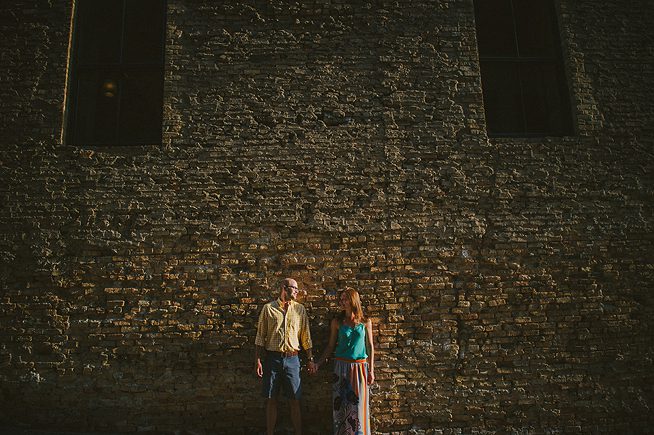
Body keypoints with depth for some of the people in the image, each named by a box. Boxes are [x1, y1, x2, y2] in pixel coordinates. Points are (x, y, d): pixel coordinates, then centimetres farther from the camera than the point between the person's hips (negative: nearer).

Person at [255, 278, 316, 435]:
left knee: (295, 400, 2)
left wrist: (310, 359, 6)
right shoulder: (268, 308, 1)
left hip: (292, 359, 1)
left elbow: (305, 336, 9)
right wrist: (258, 360, -4)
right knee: (271, 399, 6)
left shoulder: (300, 309, 6)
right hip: (272, 358, -1)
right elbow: (260, 336, 2)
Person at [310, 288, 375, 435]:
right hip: (342, 367, 0)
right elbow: (331, 346, 5)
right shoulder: (337, 322, 1)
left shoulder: (365, 322, 1)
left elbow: (370, 346, 4)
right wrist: (318, 364, -3)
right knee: (341, 405, 4)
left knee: (359, 405, 4)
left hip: (360, 367, 0)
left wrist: (371, 370, 1)